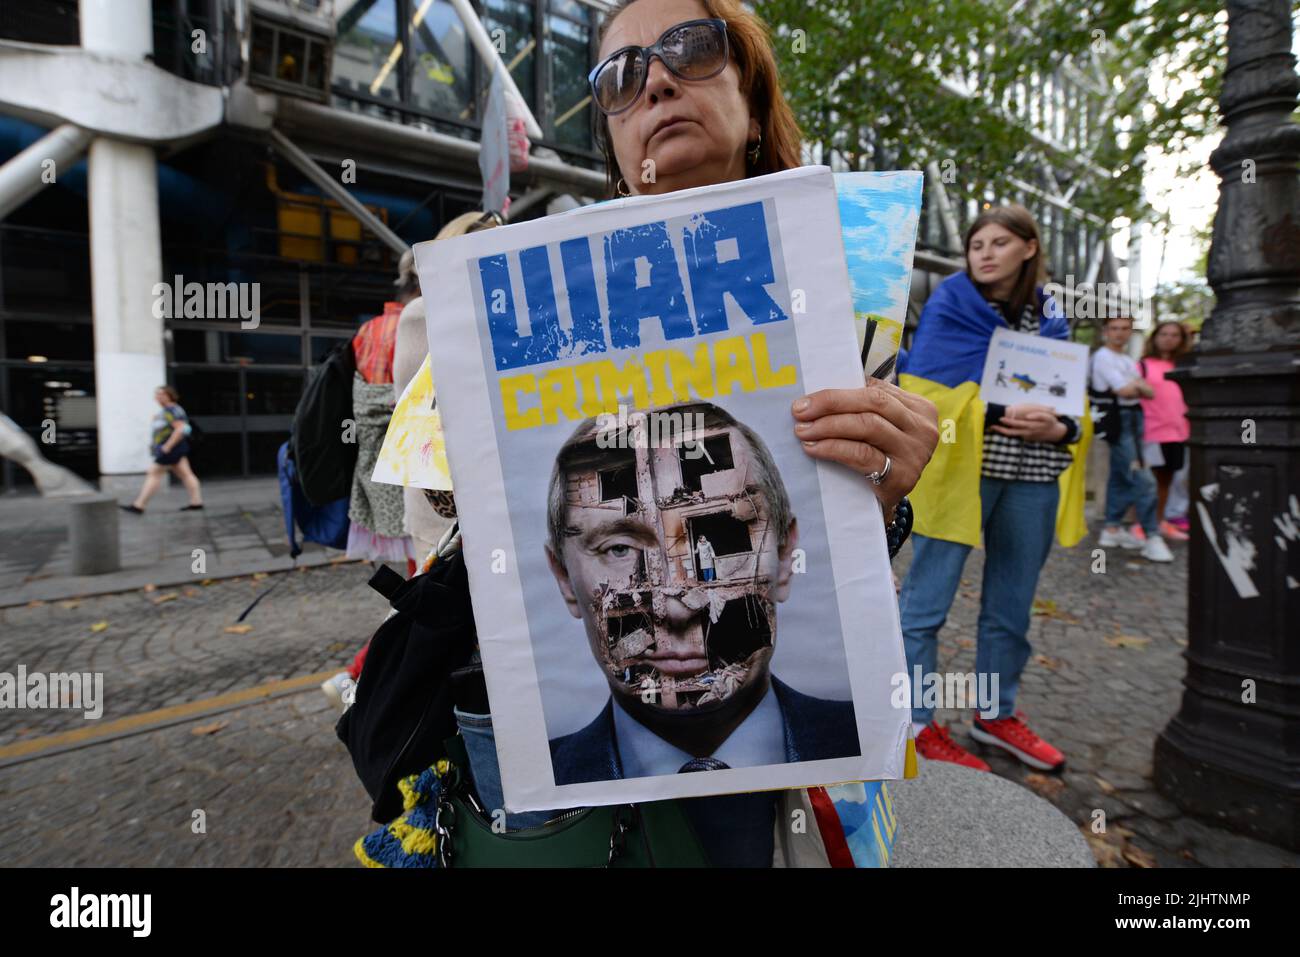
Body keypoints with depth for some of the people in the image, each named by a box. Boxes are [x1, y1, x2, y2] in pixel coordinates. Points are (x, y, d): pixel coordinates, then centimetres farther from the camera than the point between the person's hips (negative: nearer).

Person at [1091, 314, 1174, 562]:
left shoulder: (1128, 360, 19)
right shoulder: (1102, 357, -8)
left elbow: (1150, 392, 10)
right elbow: (1125, 391, -16)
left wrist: (1135, 385, -10)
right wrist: (1138, 386, 3)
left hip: (1133, 418, 9)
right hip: (1118, 419, -9)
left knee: (1121, 476, 13)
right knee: (1143, 480, -12)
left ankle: (1113, 528, 21)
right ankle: (1152, 538, -9)